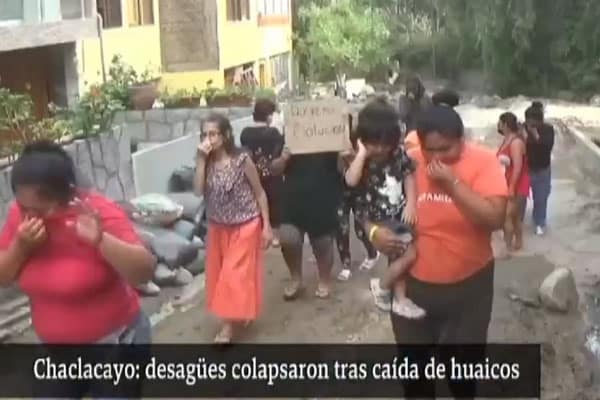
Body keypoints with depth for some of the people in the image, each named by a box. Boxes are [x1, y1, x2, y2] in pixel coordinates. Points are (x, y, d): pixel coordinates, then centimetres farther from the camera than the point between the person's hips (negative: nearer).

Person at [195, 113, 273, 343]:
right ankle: (238, 315, 32)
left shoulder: (242, 160, -17)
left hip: (245, 226, -5)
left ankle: (229, 325, 9)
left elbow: (259, 193, -10)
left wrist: (266, 226, -10)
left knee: (235, 274, -3)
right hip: (219, 227, 6)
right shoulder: (208, 163, -4)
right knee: (222, 273, 14)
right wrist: (201, 159, -21)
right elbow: (199, 191, -16)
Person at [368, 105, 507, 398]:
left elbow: (495, 218, -23)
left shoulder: (483, 162, -13)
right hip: (412, 283, 2)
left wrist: (453, 183, -28)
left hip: (469, 284, -1)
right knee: (413, 365, 16)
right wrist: (374, 230, -19)